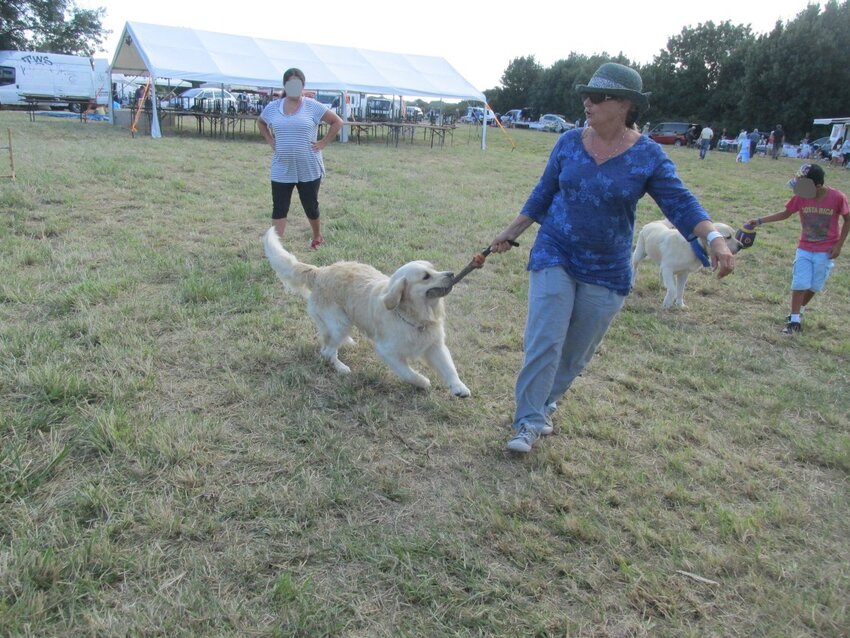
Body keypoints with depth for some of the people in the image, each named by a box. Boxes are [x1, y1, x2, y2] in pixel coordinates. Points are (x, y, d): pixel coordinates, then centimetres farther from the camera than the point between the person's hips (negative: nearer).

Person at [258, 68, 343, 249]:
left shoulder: (313, 106, -6)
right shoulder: (272, 107, 4)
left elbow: (337, 122, -1)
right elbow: (260, 122, 24)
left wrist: (323, 143, -6)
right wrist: (270, 141, 9)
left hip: (309, 168, -2)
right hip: (281, 169, 2)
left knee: (310, 206, 11)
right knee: (279, 208, 0)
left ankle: (317, 237, 35)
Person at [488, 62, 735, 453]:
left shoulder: (648, 156, -8)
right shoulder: (569, 142, -2)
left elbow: (680, 203, -11)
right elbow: (543, 193, 8)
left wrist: (714, 238, -27)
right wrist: (512, 232, 10)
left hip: (607, 271, 0)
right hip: (554, 256, 0)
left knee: (577, 351, 11)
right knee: (544, 342, -9)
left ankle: (545, 403, 33)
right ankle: (528, 421, 1)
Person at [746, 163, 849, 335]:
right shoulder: (800, 197, -13)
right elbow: (785, 214, 4)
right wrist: (760, 221, -3)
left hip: (826, 251, -1)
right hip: (805, 248, 1)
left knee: (814, 286, 9)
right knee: (799, 284, -4)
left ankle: (800, 310, 32)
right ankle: (794, 320, 3)